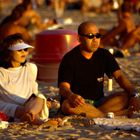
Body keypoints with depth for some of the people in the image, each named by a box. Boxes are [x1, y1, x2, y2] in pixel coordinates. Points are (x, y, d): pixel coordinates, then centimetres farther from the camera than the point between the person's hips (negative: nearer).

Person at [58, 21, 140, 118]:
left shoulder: (104, 55, 6)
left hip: (99, 102, 4)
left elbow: (119, 76, -3)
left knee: (126, 97, -19)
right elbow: (63, 87, -18)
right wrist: (71, 96, -44)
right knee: (68, 106, -40)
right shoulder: (70, 59, -8)